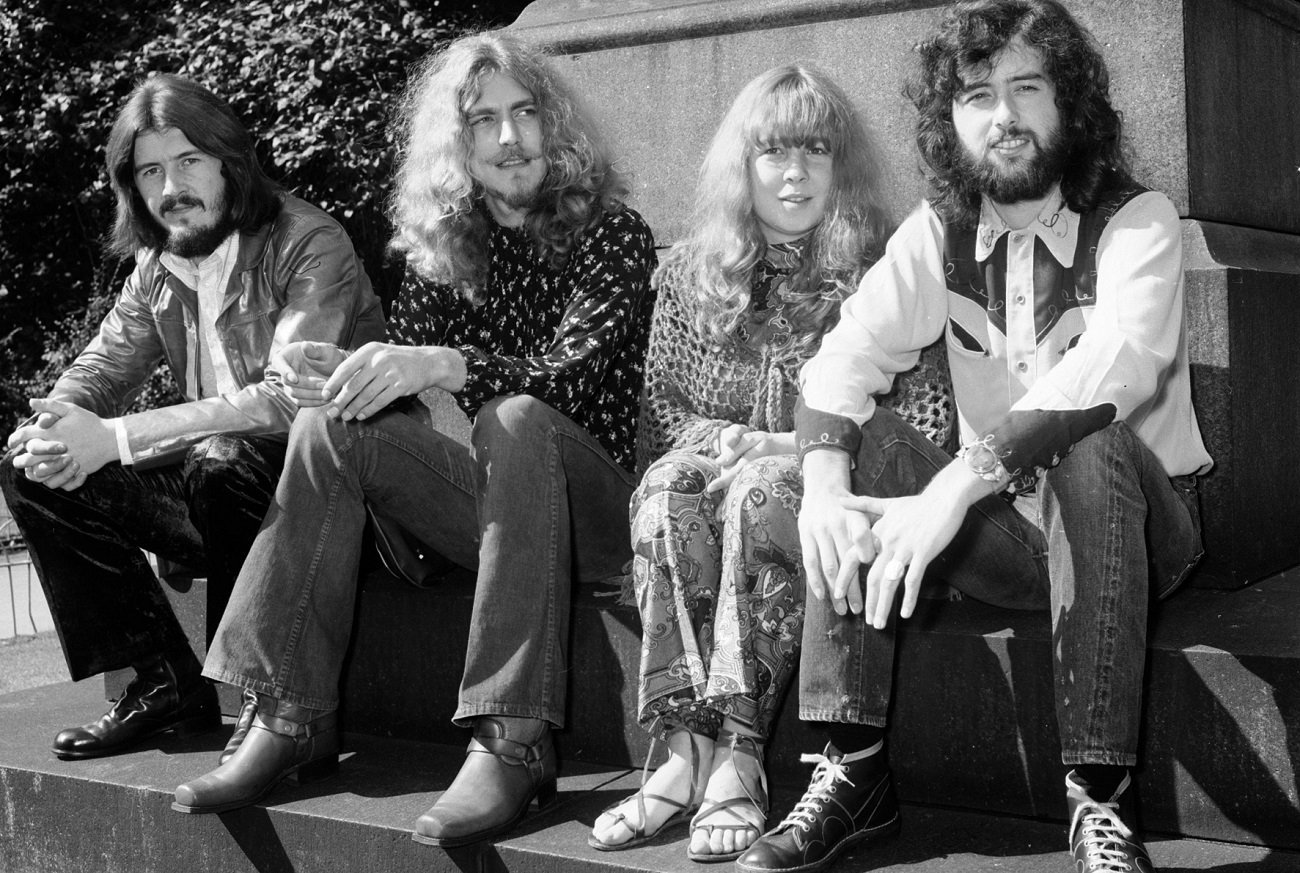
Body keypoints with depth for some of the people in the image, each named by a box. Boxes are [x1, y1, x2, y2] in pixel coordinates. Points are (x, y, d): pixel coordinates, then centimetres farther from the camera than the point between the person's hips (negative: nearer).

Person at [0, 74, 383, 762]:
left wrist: (113, 438, -29)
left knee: (222, 462, -37)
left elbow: (289, 398, -27)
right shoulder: (159, 266, 8)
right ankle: (165, 683, -3)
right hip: (219, 494, 8)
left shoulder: (309, 245, -16)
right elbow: (99, 369, 9)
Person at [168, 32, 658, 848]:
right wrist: (342, 374, -18)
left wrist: (442, 364, -34)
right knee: (331, 427, -13)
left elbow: (574, 374, -19)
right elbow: (404, 372, 6)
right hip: (494, 500, 5)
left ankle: (513, 745, -41)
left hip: (596, 500, -5)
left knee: (517, 420, -35)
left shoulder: (613, 231, -4)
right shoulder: (444, 245, 10)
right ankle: (293, 717, -17)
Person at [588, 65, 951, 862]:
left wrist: (808, 447, -14)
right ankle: (693, 751, -36)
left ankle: (735, 759, -37)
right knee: (666, 492, -31)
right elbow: (659, 409, 11)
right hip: (723, 458, 3)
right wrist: (728, 439, -9)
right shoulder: (691, 274, 13)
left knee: (760, 495, -36)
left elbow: (926, 423, -2)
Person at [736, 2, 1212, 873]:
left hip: (1139, 525, -4)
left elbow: (1117, 365, -31)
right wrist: (824, 485, -31)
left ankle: (1101, 799, -30)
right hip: (1007, 529, 4)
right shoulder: (939, 234, 3)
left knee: (1089, 444, -35)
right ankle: (855, 769, -20)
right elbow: (843, 359, -10)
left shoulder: (1136, 221, -11)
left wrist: (958, 484, -41)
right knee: (861, 442, -19)